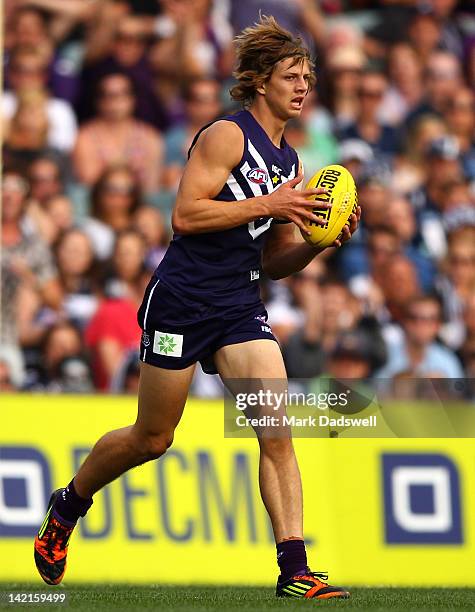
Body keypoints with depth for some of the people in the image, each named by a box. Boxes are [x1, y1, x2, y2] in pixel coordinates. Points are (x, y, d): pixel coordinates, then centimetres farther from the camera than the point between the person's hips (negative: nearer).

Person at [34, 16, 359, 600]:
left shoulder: (289, 163, 14)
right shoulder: (227, 135, -9)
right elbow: (185, 214, -19)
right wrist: (267, 205, -19)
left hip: (240, 309, 6)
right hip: (181, 303, -6)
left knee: (277, 431, -12)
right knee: (151, 439, 6)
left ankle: (294, 570, -15)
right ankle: (67, 506, 33)